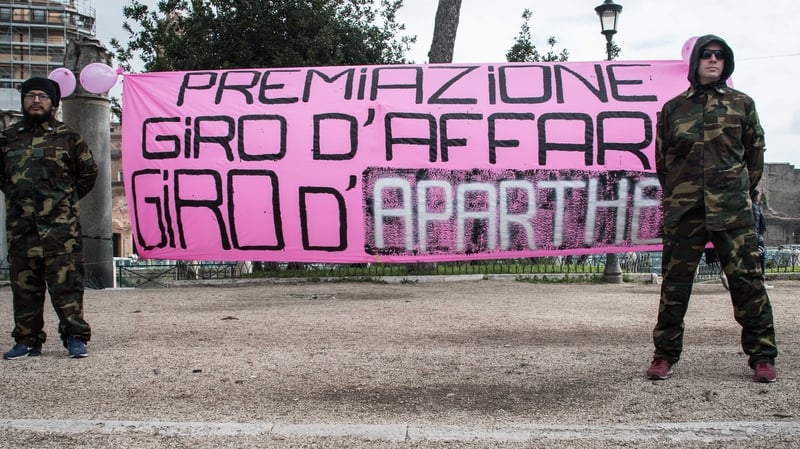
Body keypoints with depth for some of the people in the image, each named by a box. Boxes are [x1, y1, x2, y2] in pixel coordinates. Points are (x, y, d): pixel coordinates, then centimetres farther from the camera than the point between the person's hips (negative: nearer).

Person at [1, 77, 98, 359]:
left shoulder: (67, 137, 4)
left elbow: (88, 171, 13)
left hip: (60, 226, -3)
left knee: (66, 283, -6)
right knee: (24, 285, 7)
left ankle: (75, 338, -1)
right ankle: (27, 340, 15)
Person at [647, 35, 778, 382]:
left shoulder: (741, 104, 10)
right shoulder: (673, 109, 11)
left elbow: (755, 153, 15)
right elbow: (662, 159, 15)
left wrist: (741, 190, 14)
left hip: (733, 210, 0)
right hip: (683, 211, 1)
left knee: (747, 281, -3)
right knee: (674, 285, 3)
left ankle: (762, 356, 7)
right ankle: (665, 355, 13)